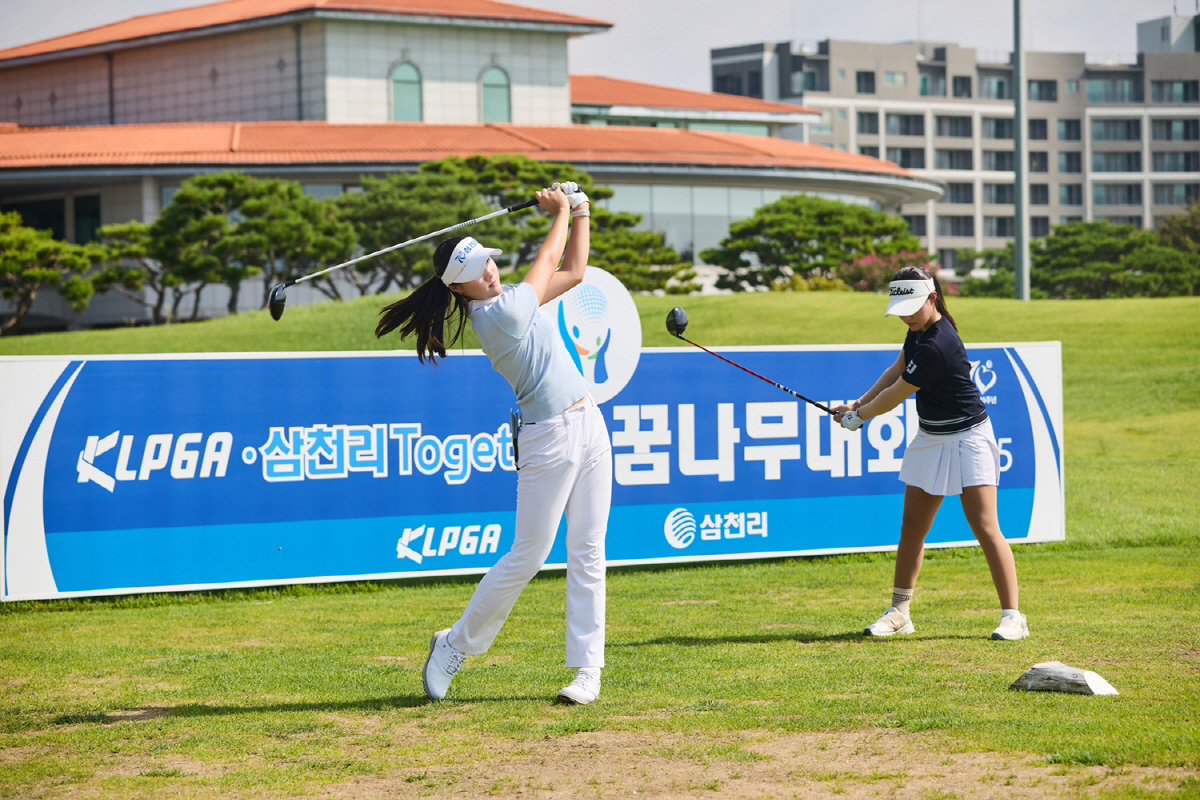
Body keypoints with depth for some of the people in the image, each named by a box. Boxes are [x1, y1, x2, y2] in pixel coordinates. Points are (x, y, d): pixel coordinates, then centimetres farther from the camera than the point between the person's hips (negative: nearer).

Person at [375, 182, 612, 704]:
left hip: (588, 426, 8)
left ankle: (588, 668, 6)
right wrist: (561, 212, 13)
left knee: (588, 554, 4)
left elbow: (573, 271, 23)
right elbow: (548, 262, -2)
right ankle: (454, 646, 12)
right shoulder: (501, 313, -16)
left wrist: (579, 215, 13)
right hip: (548, 439, -8)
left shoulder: (504, 302, 11)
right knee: (527, 556, -4)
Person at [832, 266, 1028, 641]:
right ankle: (899, 612, 19)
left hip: (967, 439, -10)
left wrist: (859, 417, -2)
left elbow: (895, 395, -18)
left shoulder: (935, 347, -27)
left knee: (985, 527, -12)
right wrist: (857, 404, 5)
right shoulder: (920, 328, 2)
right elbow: (895, 371, 14)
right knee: (912, 527, 10)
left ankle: (1012, 616, -10)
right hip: (931, 439, 10)